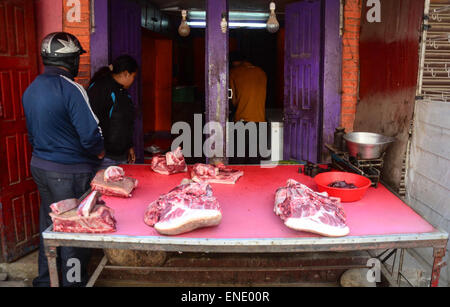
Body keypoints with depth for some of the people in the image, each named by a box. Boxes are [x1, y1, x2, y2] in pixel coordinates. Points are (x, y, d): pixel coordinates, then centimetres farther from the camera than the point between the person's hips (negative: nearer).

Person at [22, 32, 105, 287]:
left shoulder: (31, 89, 8)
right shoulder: (70, 88, -18)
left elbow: (33, 132, 15)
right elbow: (91, 134, -22)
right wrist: (99, 152, -4)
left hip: (40, 167, 8)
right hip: (70, 172, -8)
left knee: (49, 226, 20)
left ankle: (45, 279, 34)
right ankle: (74, 281, 16)